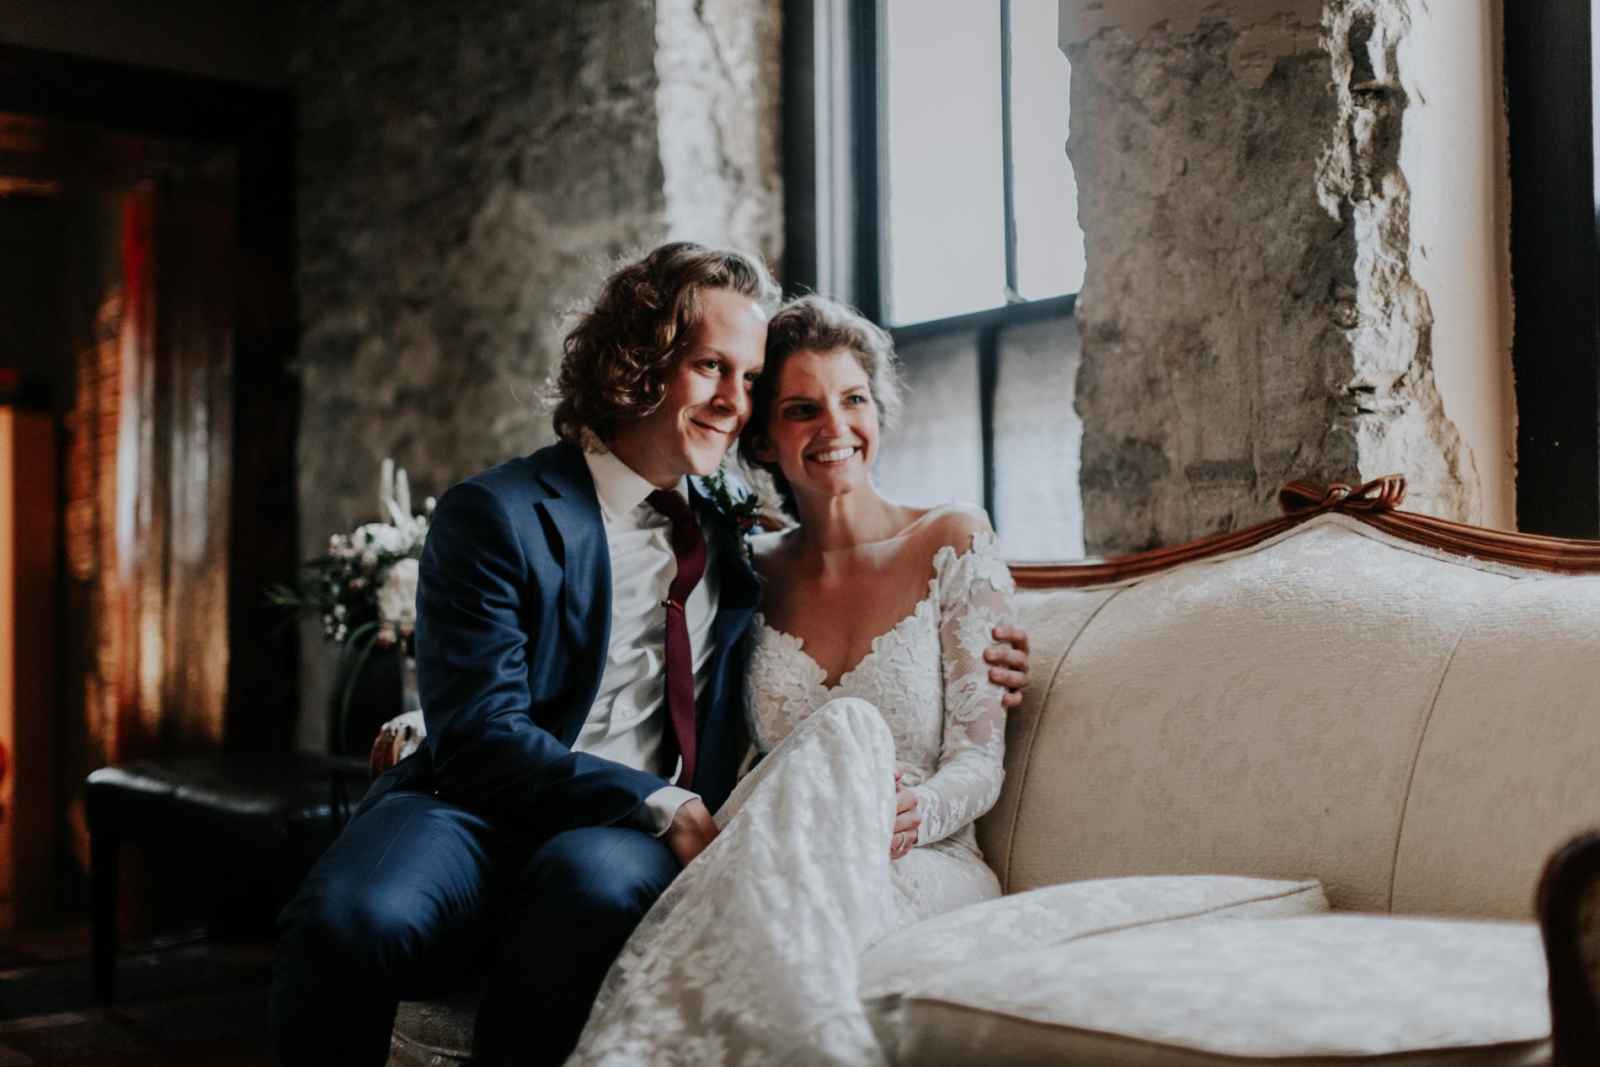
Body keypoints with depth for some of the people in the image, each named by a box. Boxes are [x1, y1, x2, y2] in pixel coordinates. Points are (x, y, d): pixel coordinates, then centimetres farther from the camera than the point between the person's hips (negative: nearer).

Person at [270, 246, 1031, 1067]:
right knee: (351, 915, -35)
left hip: (630, 845, 3)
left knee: (598, 879, -34)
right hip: (478, 813, -3)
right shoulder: (494, 515, -1)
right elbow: (482, 735, -10)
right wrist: (663, 806, -20)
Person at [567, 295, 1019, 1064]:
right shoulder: (756, 574, 14)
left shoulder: (953, 542, 4)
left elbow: (979, 758, -2)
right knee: (844, 724, -32)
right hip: (774, 878, 1)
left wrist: (915, 813, -24)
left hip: (923, 873, -1)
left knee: (843, 732, -34)